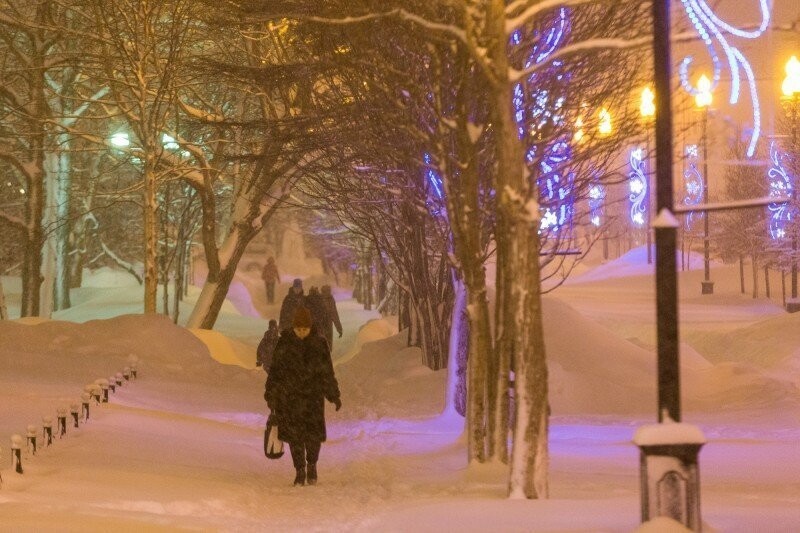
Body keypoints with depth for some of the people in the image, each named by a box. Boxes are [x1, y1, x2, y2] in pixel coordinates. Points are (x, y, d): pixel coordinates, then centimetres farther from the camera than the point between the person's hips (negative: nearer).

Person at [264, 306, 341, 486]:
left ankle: (312, 465, 23)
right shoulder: (284, 343, -3)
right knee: (294, 435, 1)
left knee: (314, 434, -3)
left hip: (313, 396, 0)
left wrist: (334, 396, 6)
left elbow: (327, 372, 5)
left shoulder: (318, 344, -2)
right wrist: (271, 395, 4)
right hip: (289, 397, 0)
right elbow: (275, 371, 4)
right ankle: (300, 471, 15)